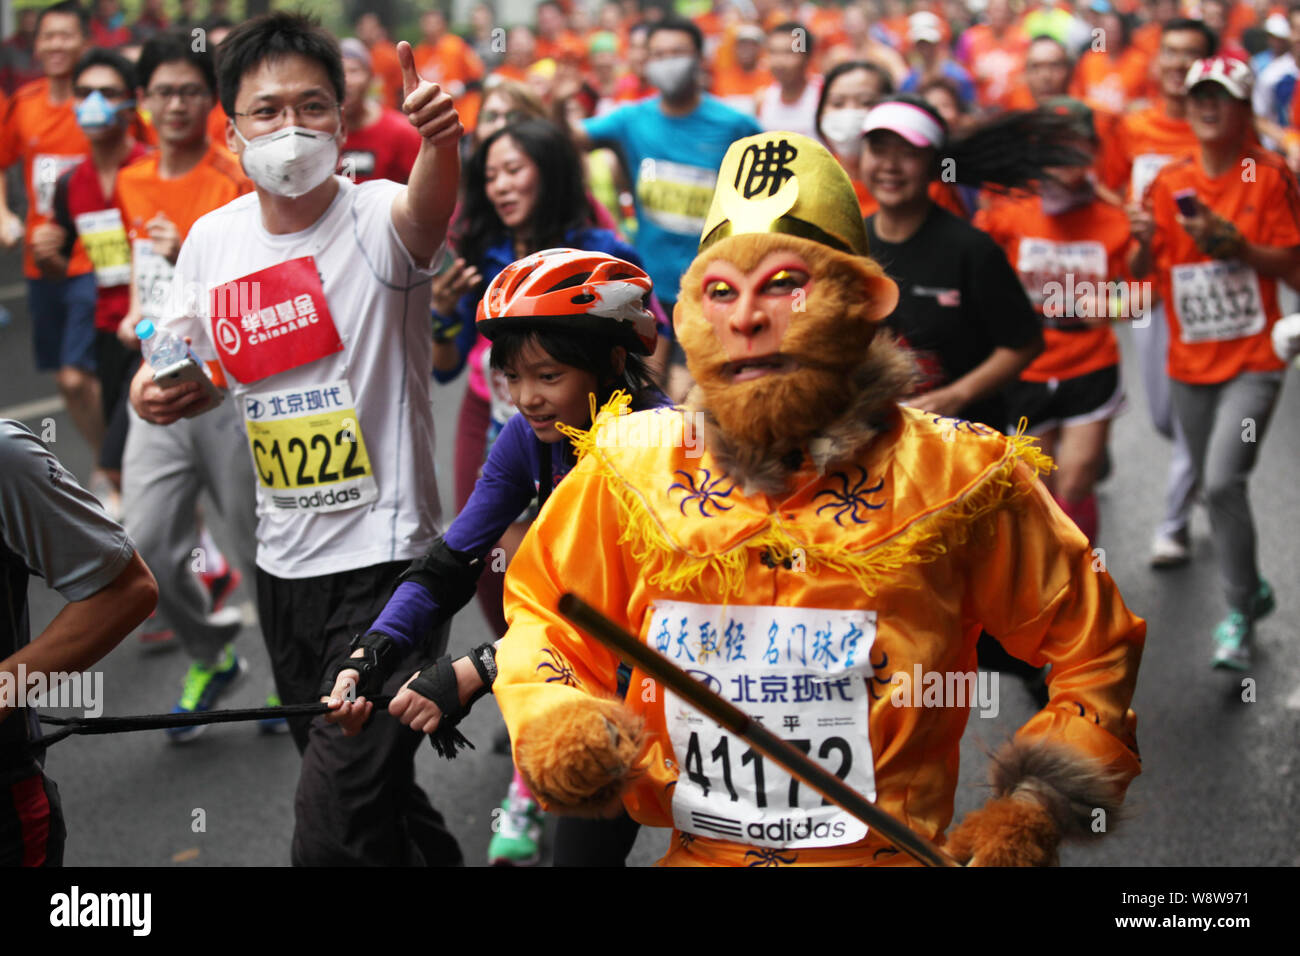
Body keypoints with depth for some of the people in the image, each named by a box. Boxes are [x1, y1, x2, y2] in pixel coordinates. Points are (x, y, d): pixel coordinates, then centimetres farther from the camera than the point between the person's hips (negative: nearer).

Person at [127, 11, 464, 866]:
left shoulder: (379, 219, -15)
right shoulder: (212, 240, 3)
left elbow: (428, 209, -40)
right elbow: (199, 371, 17)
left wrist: (440, 141, -61)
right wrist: (158, 393, -6)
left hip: (386, 559, -6)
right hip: (283, 563, 7)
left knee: (334, 833, -13)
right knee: (374, 794, 23)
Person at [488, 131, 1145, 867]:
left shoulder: (957, 479, 0)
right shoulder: (633, 469, 4)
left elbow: (1092, 646, 10)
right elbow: (543, 622, 18)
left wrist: (1035, 810, 3)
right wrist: (552, 727, -1)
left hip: (890, 854, -1)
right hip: (694, 851, 2)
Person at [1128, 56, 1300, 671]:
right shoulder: (1170, 181, 5)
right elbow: (1140, 274, 5)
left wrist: (1235, 244, -21)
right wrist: (1143, 243, -17)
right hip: (1189, 362, 5)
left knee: (1223, 480, -19)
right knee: (1215, 486, 14)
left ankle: (1239, 613, -7)